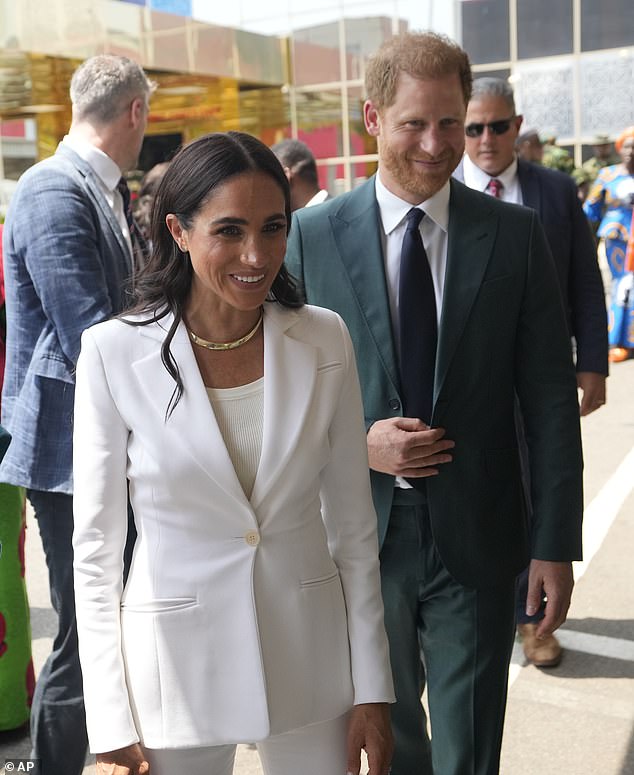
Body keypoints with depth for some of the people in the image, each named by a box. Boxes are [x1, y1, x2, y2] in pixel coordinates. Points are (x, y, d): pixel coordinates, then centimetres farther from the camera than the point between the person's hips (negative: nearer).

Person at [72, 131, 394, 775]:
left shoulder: (325, 341, -6)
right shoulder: (115, 352, -12)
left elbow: (353, 528, 0)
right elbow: (95, 550, -6)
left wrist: (371, 690, 1)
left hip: (310, 657, 2)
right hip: (175, 666, -1)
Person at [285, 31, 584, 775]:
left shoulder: (516, 235, -3)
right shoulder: (311, 235, -4)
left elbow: (551, 399, -2)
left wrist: (555, 544, -4)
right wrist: (355, 444, -16)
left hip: (477, 538, 0)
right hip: (361, 533, 1)